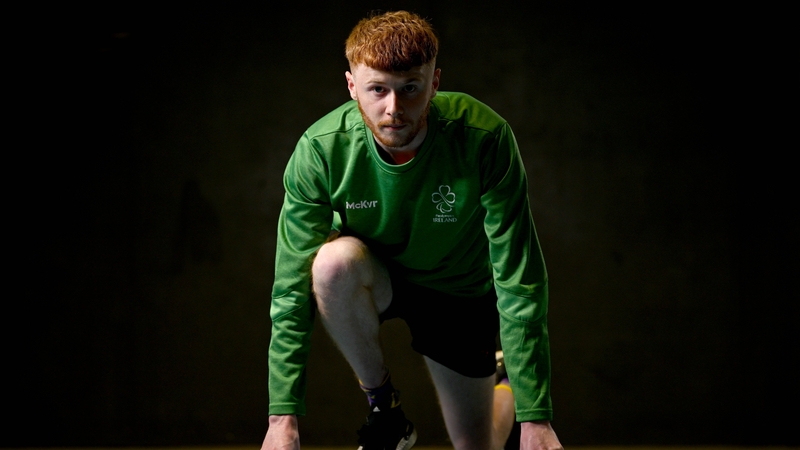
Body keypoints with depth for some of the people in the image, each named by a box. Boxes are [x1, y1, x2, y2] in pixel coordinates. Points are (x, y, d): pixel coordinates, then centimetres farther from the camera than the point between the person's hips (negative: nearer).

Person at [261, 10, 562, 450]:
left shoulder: (484, 138, -32)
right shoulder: (321, 149, -28)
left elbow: (520, 281, -29)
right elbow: (293, 287, -24)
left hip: (461, 294, 0)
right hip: (374, 281, 0)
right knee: (335, 259, -34)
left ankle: (505, 394, 38)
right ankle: (384, 410, -9)